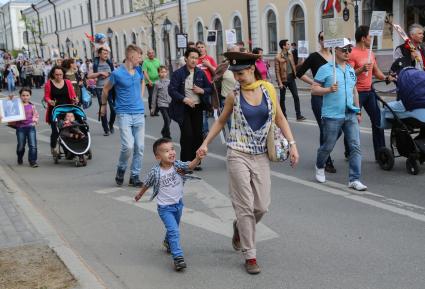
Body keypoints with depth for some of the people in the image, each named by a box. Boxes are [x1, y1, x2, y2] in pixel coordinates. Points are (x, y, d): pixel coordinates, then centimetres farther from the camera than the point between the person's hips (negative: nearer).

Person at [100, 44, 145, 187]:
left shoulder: (139, 70, 5)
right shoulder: (117, 73, -10)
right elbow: (106, 89, 5)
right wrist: (103, 105, 15)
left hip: (139, 113, 5)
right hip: (124, 114, -5)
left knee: (139, 147, 3)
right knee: (128, 146, -15)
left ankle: (135, 176, 15)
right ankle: (121, 169, 12)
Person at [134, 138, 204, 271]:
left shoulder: (178, 165, -13)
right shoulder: (155, 172, -19)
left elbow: (190, 166, -30)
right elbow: (146, 184, -1)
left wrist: (197, 158, -50)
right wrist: (139, 195, 15)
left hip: (178, 204, 5)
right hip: (165, 207, -4)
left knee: (174, 228, 26)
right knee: (174, 231, -17)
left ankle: (168, 242, 55)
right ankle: (178, 257, -14)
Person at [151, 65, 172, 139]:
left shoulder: (170, 82, 3)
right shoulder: (158, 84, -2)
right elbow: (154, 95, 4)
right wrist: (153, 107, 5)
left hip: (170, 104, 3)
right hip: (162, 104, -3)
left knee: (169, 120, 11)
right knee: (167, 120, -13)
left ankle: (163, 132, 36)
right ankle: (167, 136, 1)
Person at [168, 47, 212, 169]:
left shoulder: (201, 73, 7)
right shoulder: (178, 73, -6)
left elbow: (210, 88, 14)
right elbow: (171, 90, -11)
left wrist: (202, 91, -8)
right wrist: (184, 99, -22)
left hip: (197, 108, 5)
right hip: (183, 109, -4)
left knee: (198, 135, 6)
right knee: (187, 135, -8)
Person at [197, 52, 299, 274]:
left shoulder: (268, 89, 0)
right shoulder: (234, 96, -3)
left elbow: (279, 118, 8)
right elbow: (220, 122, 10)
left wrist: (292, 144, 0)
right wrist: (205, 144, 2)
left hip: (261, 156, 2)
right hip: (238, 155, -2)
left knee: (262, 207, 4)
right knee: (245, 206, -2)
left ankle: (240, 227, 37)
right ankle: (250, 255, 11)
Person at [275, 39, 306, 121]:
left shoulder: (290, 54, 7)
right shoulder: (278, 57, -11)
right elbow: (277, 71, -12)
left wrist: (295, 74, 9)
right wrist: (280, 83, -15)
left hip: (291, 78, 5)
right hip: (284, 79, -5)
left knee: (296, 96, 0)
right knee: (282, 98, 7)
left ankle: (299, 115, 3)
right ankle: (284, 116, 17)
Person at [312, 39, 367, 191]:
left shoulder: (351, 70, 15)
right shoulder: (325, 69, -4)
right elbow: (314, 89, -6)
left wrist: (358, 112, 21)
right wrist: (329, 89, -23)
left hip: (351, 115, 5)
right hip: (332, 116, -5)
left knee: (355, 146, -3)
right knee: (328, 146, 7)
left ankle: (354, 180, 1)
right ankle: (320, 167, 37)